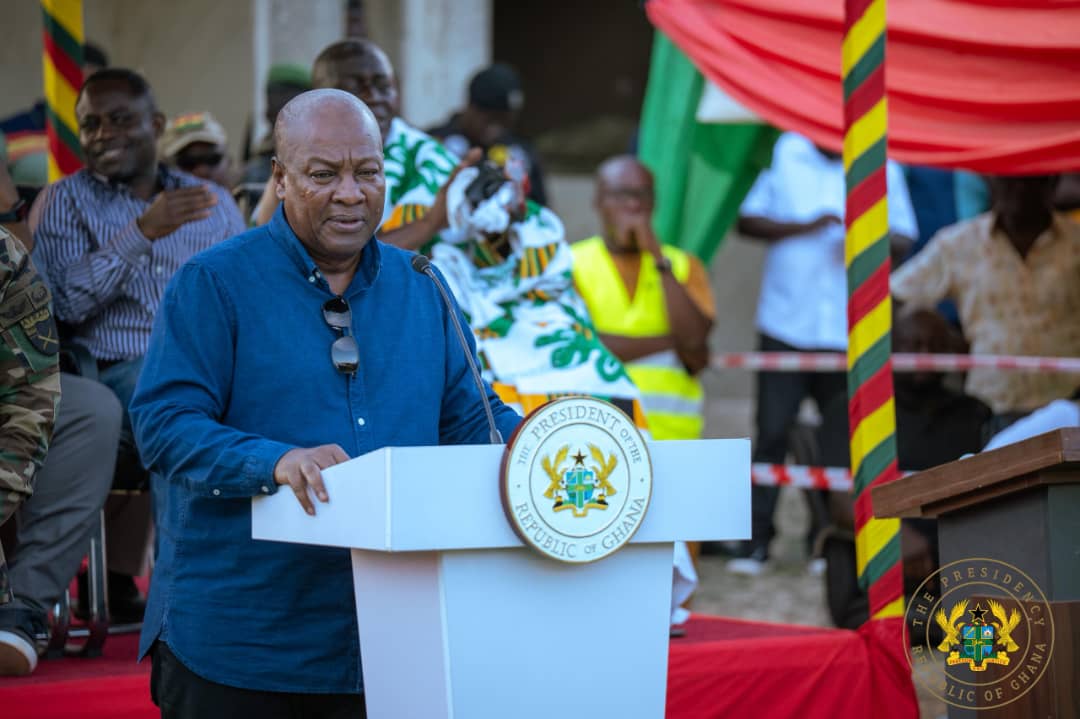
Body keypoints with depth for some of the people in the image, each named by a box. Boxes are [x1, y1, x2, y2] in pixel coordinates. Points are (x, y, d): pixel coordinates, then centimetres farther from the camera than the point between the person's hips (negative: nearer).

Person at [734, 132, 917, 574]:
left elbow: (905, 239, 6)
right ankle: (756, 542, 0)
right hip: (786, 324, -1)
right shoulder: (786, 154, 5)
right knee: (772, 431, -5)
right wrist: (803, 227, -13)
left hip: (851, 331, 1)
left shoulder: (882, 166, 6)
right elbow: (748, 220, 2)